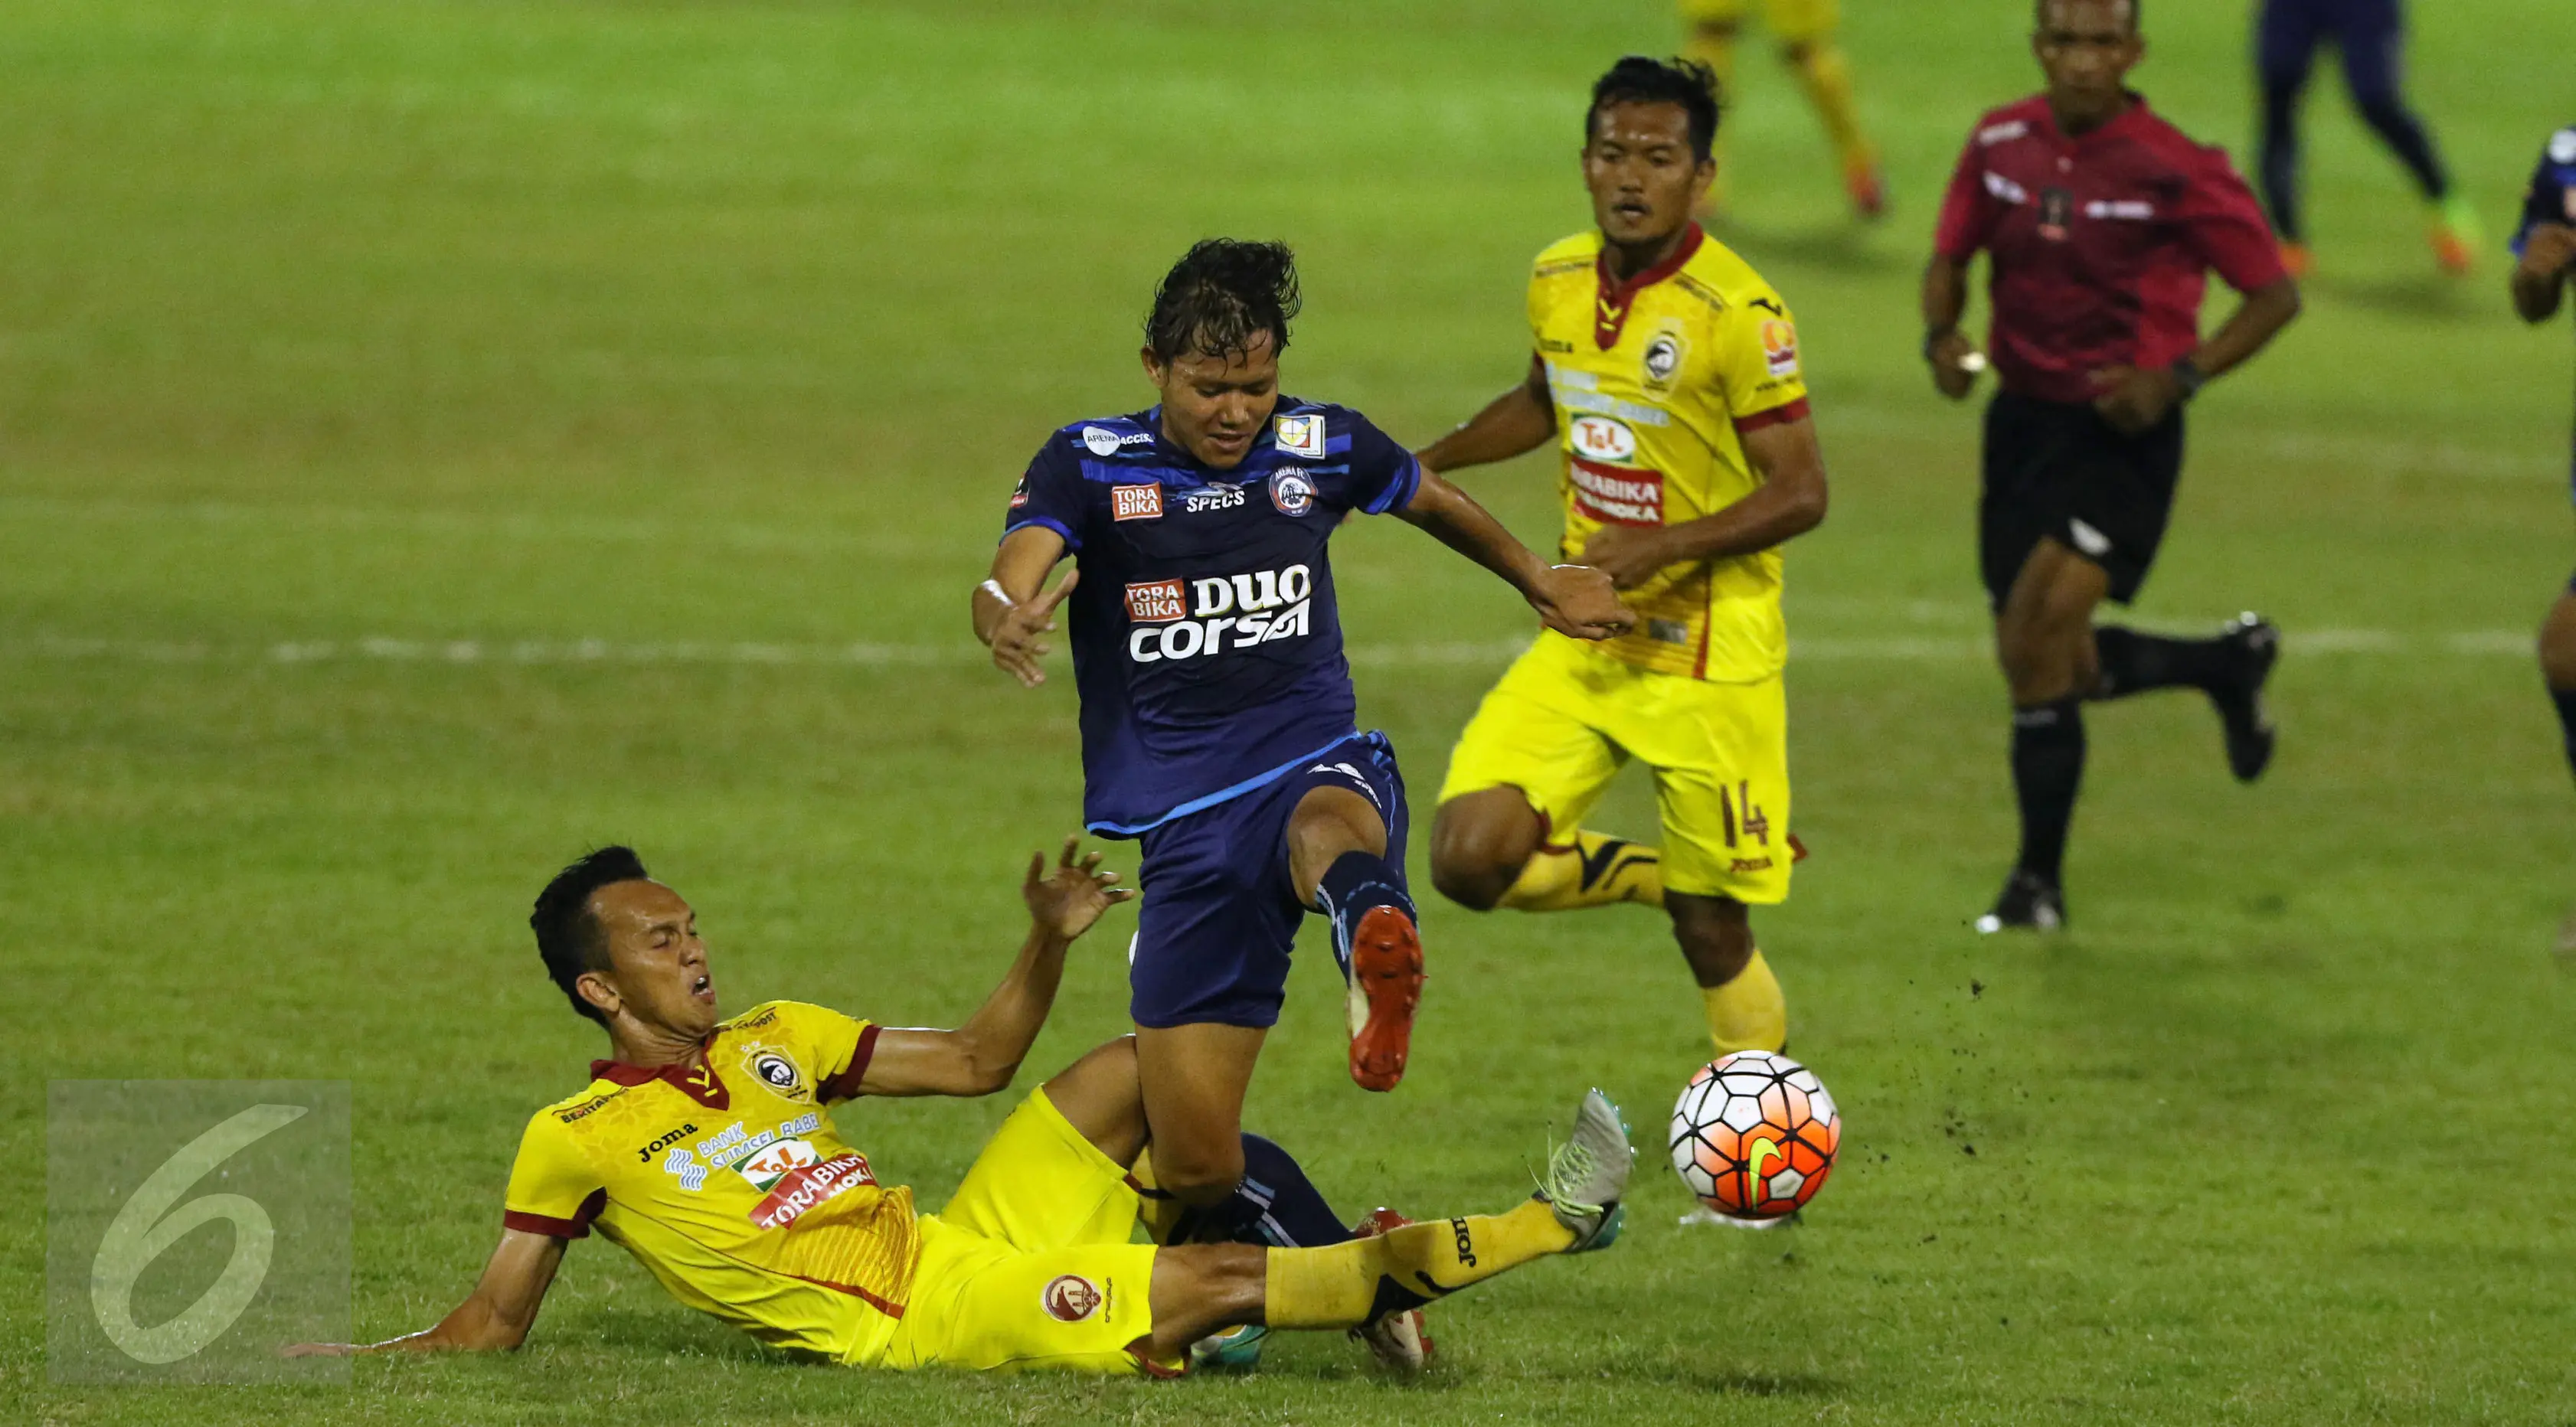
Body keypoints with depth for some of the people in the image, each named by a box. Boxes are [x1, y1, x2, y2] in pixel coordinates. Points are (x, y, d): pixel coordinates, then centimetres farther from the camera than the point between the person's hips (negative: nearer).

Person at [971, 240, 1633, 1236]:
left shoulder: (1323, 448, 6)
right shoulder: (1091, 465, 0)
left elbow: (1434, 502, 28)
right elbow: (1005, 584, -19)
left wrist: (1541, 583, 41)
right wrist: (1006, 620, -43)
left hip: (1316, 767, -1)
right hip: (1185, 830, 1)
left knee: (1331, 826, -43)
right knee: (1196, 1170, -6)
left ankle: (1374, 949, -79)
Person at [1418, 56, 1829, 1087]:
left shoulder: (1736, 314, -17)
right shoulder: (1557, 281, 3)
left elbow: (1800, 492, -16)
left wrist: (1661, 546, -26)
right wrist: (1424, 463, 15)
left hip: (1709, 654, -6)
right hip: (1585, 643, 6)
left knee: (1709, 930, 0)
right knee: (1471, 857, -11)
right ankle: (1645, 876, 17)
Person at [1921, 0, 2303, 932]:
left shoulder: (2177, 172, -14)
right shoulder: (2001, 144, 0)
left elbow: (2275, 295, -5)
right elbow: (1950, 258, 14)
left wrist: (2178, 377, -17)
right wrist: (1941, 339, -8)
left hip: (2121, 431, -6)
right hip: (2023, 419, 6)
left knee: (2039, 628, -19)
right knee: (2049, 667, 9)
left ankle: (2039, 882, -6)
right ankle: (2229, 665, 37)